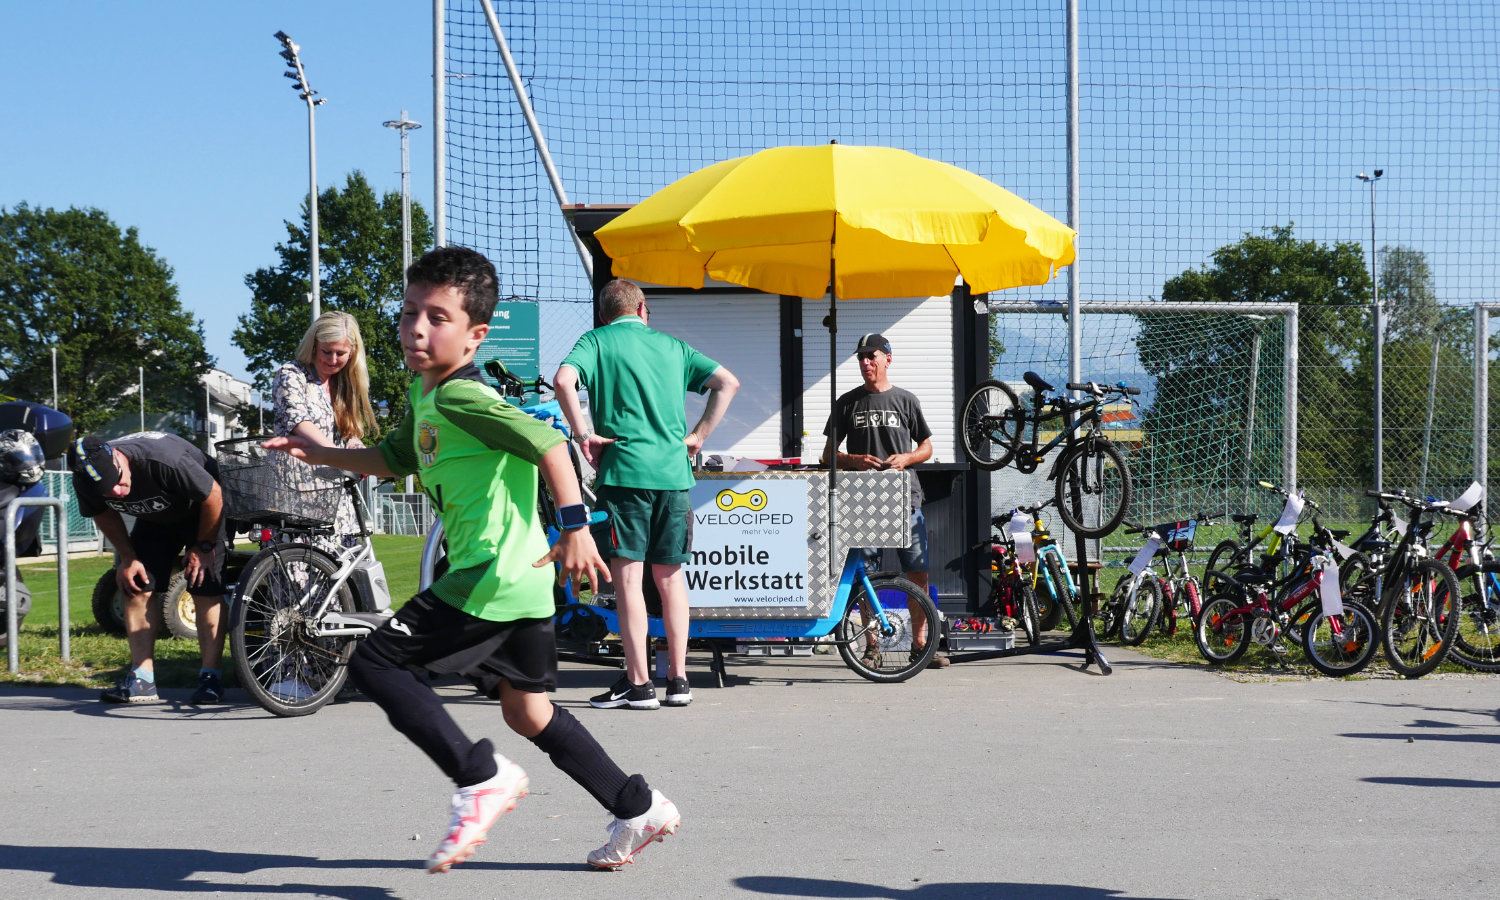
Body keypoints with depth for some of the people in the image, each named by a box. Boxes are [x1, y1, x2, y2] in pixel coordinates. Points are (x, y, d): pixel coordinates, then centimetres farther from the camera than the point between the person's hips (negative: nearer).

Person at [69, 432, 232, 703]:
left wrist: (203, 547, -17)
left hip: (200, 512, -5)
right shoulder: (84, 482, -24)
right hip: (154, 519, 5)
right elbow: (104, 514, 1)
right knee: (136, 588, -6)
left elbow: (213, 495, -27)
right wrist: (128, 558, -2)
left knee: (206, 592, -13)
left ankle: (211, 678, -8)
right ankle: (142, 680, -4)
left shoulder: (164, 459, -42)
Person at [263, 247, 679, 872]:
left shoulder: (462, 397, -14)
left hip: (490, 577, -10)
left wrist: (575, 526, -29)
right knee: (527, 711, 17)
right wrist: (321, 455, 26)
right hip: (520, 584, 10)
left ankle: (480, 778, -7)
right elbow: (397, 457, 33)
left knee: (374, 663, -6)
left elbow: (546, 442, -23)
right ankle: (639, 810, 22)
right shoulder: (423, 395, 16)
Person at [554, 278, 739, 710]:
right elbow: (728, 383, 10)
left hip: (624, 468, -4)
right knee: (670, 576, 12)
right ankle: (678, 679, 14)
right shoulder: (672, 345, 17)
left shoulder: (597, 340, 5)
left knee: (628, 577, -2)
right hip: (674, 470, 4)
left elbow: (564, 380, -14)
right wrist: (697, 436, 10)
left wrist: (584, 434, -7)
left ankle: (638, 683, -2)